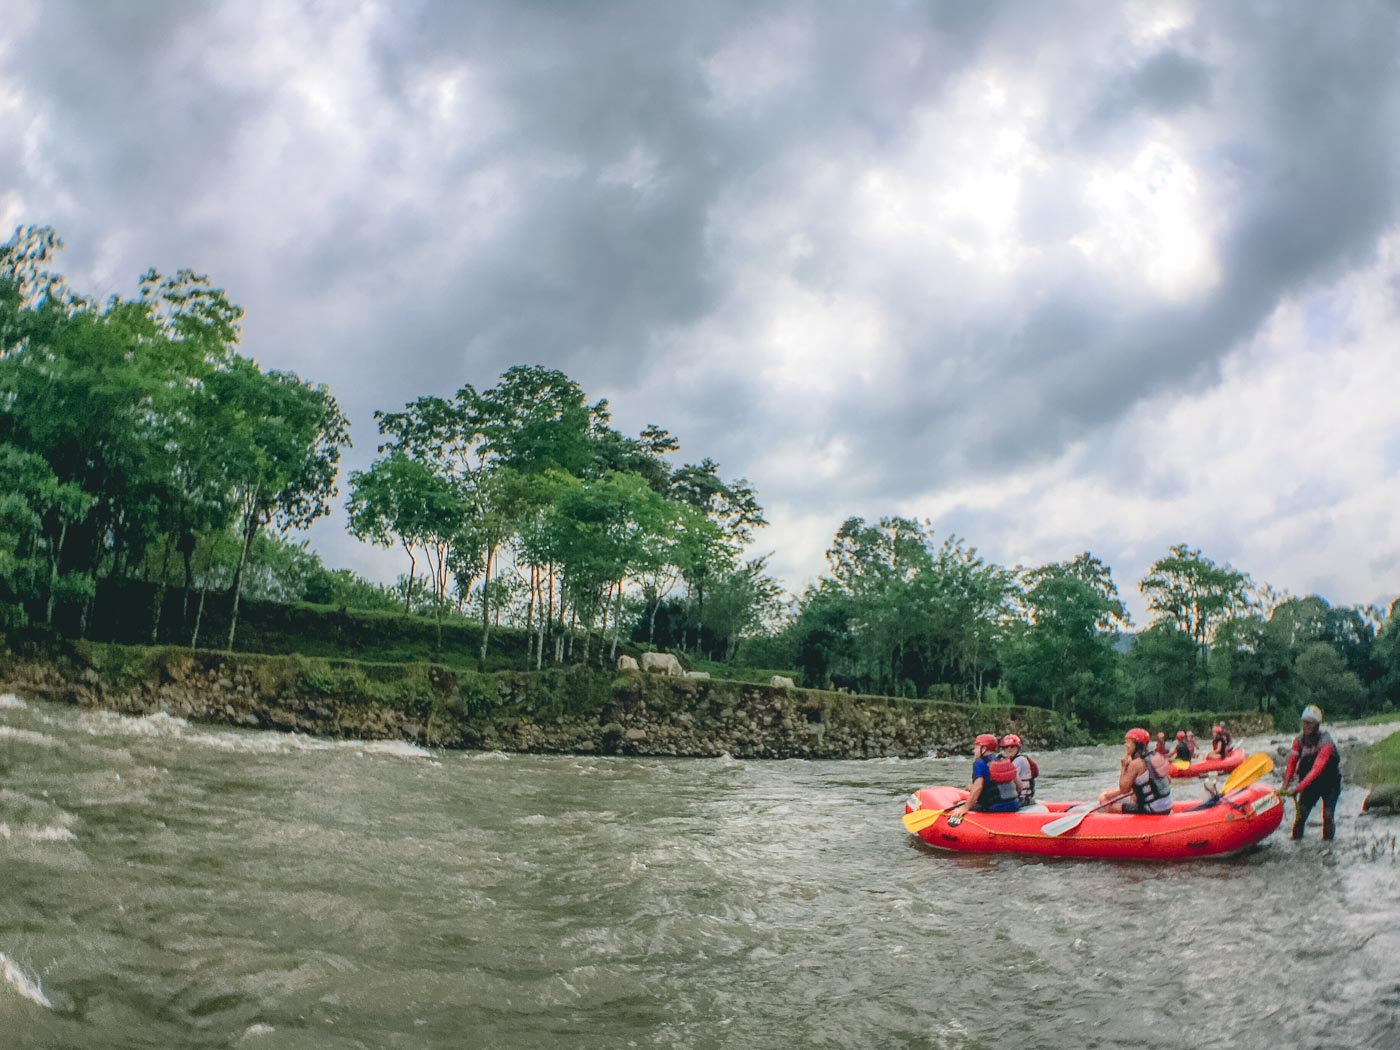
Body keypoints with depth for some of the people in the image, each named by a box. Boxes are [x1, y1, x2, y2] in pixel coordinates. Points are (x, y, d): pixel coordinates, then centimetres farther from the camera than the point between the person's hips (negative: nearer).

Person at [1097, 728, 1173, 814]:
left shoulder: (1135, 764, -16)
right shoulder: (1156, 756, 6)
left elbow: (1123, 790, -12)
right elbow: (1169, 780, 16)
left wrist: (1123, 767, -7)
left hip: (1151, 810, -9)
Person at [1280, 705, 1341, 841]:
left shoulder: (1326, 742, -27)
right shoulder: (1299, 740, -9)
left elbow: (1316, 770, -35)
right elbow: (1292, 763, -10)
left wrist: (1297, 788, -41)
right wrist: (1285, 785, -25)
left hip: (1329, 782, -4)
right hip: (1309, 783, 4)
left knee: (1328, 815, -12)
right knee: (1300, 813, -1)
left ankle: (1327, 842, -1)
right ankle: (1295, 840, 8)